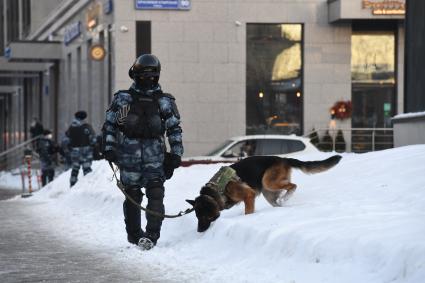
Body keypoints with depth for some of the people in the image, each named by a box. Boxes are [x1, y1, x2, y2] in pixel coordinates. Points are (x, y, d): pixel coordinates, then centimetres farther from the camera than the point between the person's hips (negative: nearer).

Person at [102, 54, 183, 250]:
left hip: (155, 153, 0)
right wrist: (109, 148, 0)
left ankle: (152, 235, -15)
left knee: (156, 193, -13)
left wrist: (176, 155, 4)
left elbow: (175, 129, 10)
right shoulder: (123, 98, 7)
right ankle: (134, 234, 17)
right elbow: (109, 124, 9)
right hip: (128, 152, 0)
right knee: (132, 195, 4)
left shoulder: (164, 101, 8)